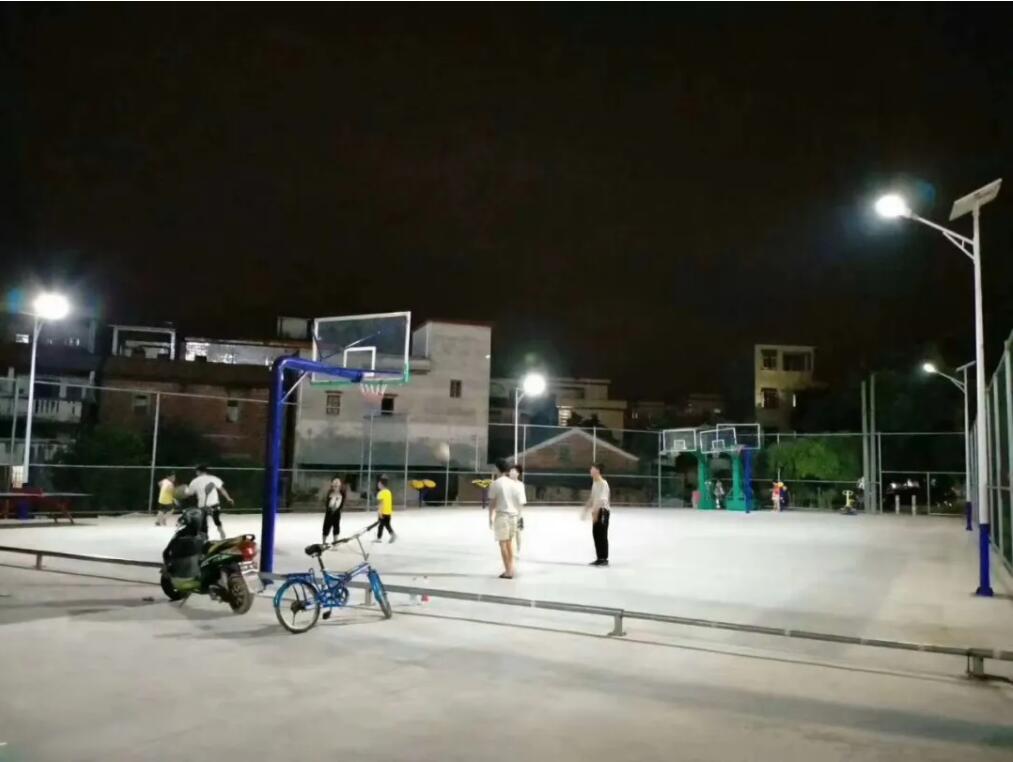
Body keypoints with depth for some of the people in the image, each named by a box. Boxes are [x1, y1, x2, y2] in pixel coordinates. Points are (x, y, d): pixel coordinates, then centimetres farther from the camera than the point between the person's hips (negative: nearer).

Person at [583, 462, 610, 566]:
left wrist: (595, 512, -29)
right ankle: (599, 558, 17)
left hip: (603, 511, -9)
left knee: (602, 535, -4)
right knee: (596, 534, 10)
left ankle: (604, 559, 3)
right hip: (596, 511, 9)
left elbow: (602, 500, -23)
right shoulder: (594, 483, 13)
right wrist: (586, 510, 21)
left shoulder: (603, 484, -15)